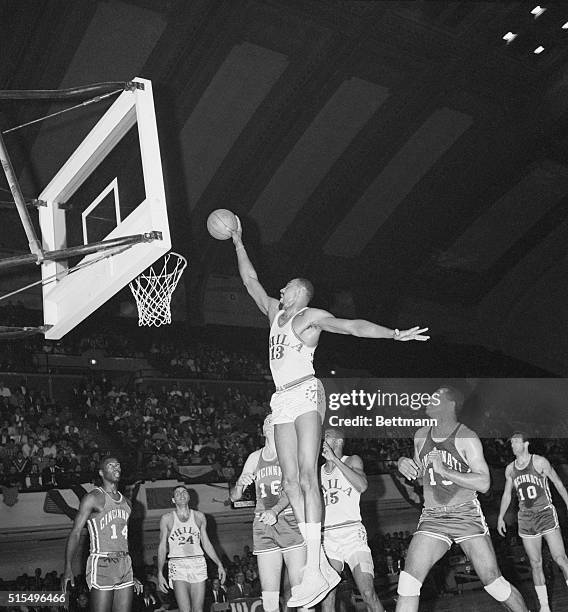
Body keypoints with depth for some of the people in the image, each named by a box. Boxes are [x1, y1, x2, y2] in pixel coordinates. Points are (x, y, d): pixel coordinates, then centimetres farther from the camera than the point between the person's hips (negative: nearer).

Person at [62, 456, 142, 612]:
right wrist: (68, 568, -21)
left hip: (125, 564, 6)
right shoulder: (93, 498, -4)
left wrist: (132, 575, 22)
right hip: (101, 564, -6)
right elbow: (75, 533, -9)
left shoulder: (126, 502, 17)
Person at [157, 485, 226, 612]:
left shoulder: (199, 516, 13)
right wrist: (160, 573, -2)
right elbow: (162, 547, 6)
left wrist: (219, 564, 10)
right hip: (177, 565, -2)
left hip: (198, 564, 2)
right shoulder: (167, 518, 6)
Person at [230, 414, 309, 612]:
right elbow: (234, 497, 17)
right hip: (263, 527, 3)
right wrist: (239, 483, -7)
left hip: (291, 522, -3)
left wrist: (275, 511, -28)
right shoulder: (255, 457, 16)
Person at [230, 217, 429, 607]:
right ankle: (322, 567, -2)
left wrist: (394, 334, -17)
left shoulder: (311, 316, 2)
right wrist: (238, 243, 30)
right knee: (291, 481, -2)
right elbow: (250, 280, 29)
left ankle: (314, 571, -22)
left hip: (306, 393, -7)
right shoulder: (275, 313, 22)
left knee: (307, 476, -17)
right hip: (283, 400, 7)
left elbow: (353, 326, -7)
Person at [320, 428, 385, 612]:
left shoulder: (352, 461, 7)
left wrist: (334, 459, -14)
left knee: (368, 593, -15)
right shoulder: (318, 471, 19)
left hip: (351, 533, -4)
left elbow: (362, 486, -15)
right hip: (326, 536, 4)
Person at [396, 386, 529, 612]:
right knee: (408, 581, -13)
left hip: (468, 517, -4)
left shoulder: (467, 438, -9)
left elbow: (484, 483, -17)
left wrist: (444, 471, -25)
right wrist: (404, 463, 2)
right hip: (432, 519, 4)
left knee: (493, 581, -5)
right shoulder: (421, 436, 8)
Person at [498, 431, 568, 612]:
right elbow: (506, 494, 18)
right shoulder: (510, 469, 8)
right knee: (535, 563, 4)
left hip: (546, 514, -4)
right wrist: (500, 517, 14)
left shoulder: (539, 462, -4)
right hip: (526, 518, 4)